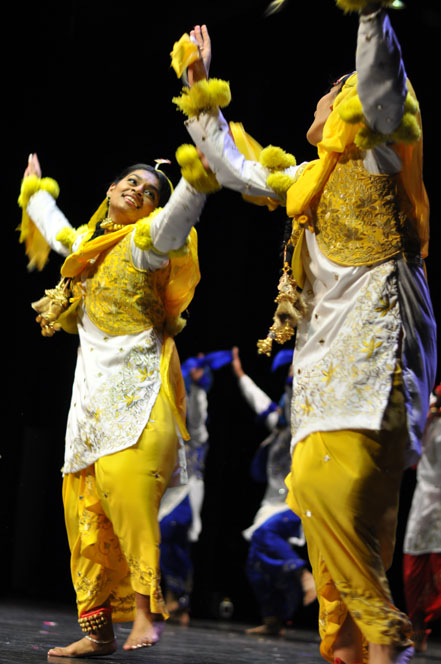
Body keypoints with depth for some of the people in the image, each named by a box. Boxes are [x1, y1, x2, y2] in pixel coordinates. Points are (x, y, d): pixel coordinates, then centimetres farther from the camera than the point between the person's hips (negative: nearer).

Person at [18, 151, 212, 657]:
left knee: (123, 475, -29)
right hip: (94, 390, 7)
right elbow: (54, 227, 43)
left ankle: (147, 606, -29)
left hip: (139, 386, -7)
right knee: (83, 503, 0)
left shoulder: (147, 239, 2)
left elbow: (182, 210, -17)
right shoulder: (85, 243, 21)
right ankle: (98, 628, 5)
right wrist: (35, 188, 56)